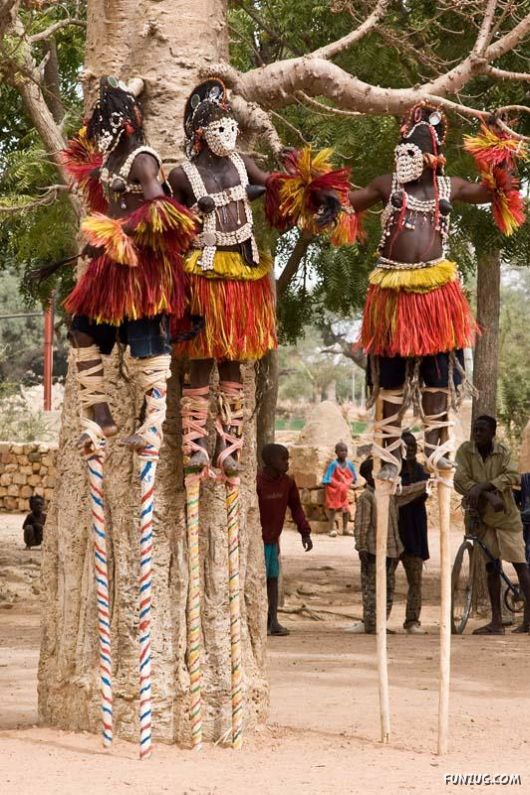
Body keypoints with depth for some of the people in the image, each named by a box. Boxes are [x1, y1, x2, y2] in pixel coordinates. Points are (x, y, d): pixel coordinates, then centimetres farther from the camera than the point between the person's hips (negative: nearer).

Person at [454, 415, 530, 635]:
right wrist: (489, 496, -24)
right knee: (491, 567, 6)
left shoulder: (503, 452, -7)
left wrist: (482, 486, -31)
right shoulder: (465, 451, -6)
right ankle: (496, 621, 10)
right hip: (481, 516, 2)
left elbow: (512, 476, -21)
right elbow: (460, 481, -15)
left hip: (506, 515, -2)